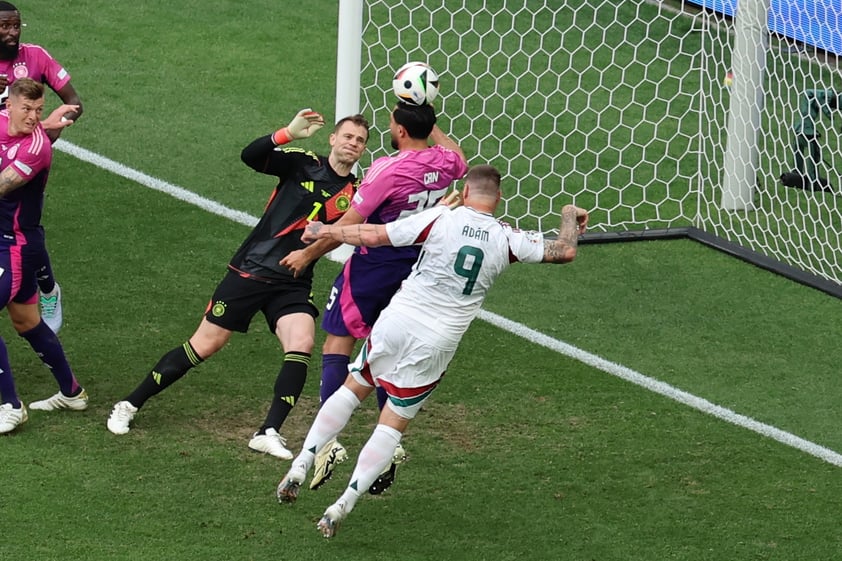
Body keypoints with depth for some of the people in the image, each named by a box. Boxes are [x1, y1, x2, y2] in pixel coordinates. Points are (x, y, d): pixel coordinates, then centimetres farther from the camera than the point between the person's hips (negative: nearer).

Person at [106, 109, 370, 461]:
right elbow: (251, 156, -16)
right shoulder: (303, 164, -2)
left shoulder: (356, 194, 5)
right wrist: (289, 134, -30)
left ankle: (268, 433, -18)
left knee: (301, 344, -23)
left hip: (292, 285, 2)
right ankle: (130, 405, 16)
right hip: (250, 270, -2)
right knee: (204, 346, 1)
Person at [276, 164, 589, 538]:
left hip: (395, 323, -1)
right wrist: (570, 217, 25)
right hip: (436, 344, 1)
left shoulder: (440, 219, -7)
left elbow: (374, 236, -5)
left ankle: (301, 465, 13)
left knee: (353, 388, 22)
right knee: (393, 425, 10)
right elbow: (565, 251, 4)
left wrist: (326, 231, 10)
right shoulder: (507, 240, -3)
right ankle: (343, 505, -1)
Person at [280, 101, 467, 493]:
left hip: (374, 266, -7)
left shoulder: (388, 170, -22)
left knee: (337, 345, 0)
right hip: (416, 266, 7)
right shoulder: (444, 163, -2)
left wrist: (308, 254, -5)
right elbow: (459, 160, 28)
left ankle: (328, 441, -11)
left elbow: (348, 225, -17)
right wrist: (431, 122, 32)